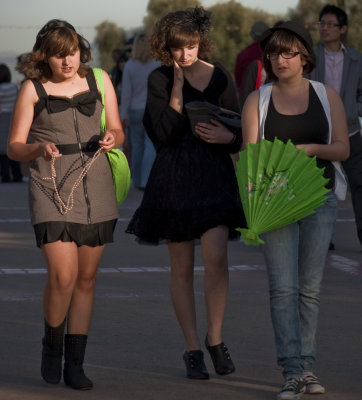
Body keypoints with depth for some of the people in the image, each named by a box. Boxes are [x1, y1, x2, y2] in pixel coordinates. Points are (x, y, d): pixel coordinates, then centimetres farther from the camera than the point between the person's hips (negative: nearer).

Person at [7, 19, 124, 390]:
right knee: (63, 276, -15)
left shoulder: (98, 80, 6)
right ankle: (52, 344, 13)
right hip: (51, 186, -3)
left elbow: (116, 130, 13)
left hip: (95, 187, 3)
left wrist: (111, 138, -11)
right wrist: (39, 149, -22)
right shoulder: (33, 88, -2)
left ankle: (74, 364, 14)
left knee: (86, 277, 6)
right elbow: (14, 147, -1)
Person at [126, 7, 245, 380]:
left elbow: (240, 134, 9)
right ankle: (192, 347, 13)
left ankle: (215, 337, 0)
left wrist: (227, 136, -14)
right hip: (174, 177, -1)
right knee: (182, 266, 4)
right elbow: (166, 133, -11)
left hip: (215, 173, 1)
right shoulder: (159, 79, -1)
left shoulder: (219, 77, 4)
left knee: (216, 255, -16)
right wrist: (178, 86, -13)